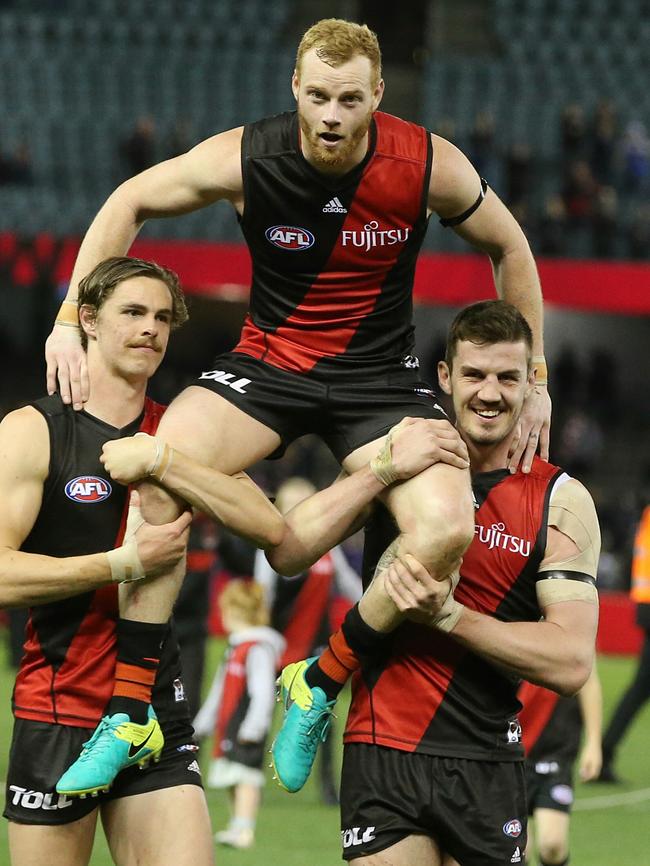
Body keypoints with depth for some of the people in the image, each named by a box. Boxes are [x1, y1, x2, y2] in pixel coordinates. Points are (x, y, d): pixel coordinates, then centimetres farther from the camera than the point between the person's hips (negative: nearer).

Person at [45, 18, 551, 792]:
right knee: (156, 473, -28)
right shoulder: (245, 159, -15)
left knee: (445, 527, -28)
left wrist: (533, 378, 6)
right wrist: (70, 320, -6)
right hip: (267, 362, 0)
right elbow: (129, 203, 1)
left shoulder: (429, 165, -14)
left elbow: (507, 247, 4)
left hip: (380, 378, 0)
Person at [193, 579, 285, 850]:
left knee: (245, 775, -14)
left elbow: (263, 691, -21)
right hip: (229, 726, 10)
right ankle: (238, 827, 18)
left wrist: (252, 728, -26)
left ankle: (244, 830, -17)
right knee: (233, 778, 12)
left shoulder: (259, 648, -14)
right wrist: (204, 722, 31)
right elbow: (219, 691, 27)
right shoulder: (236, 646, 18)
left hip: (248, 728, -10)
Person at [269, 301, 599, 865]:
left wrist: (447, 614, -18)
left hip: (489, 770, 0)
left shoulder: (561, 500, 0)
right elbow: (286, 554, -6)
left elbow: (571, 664, -9)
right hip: (384, 755, 0)